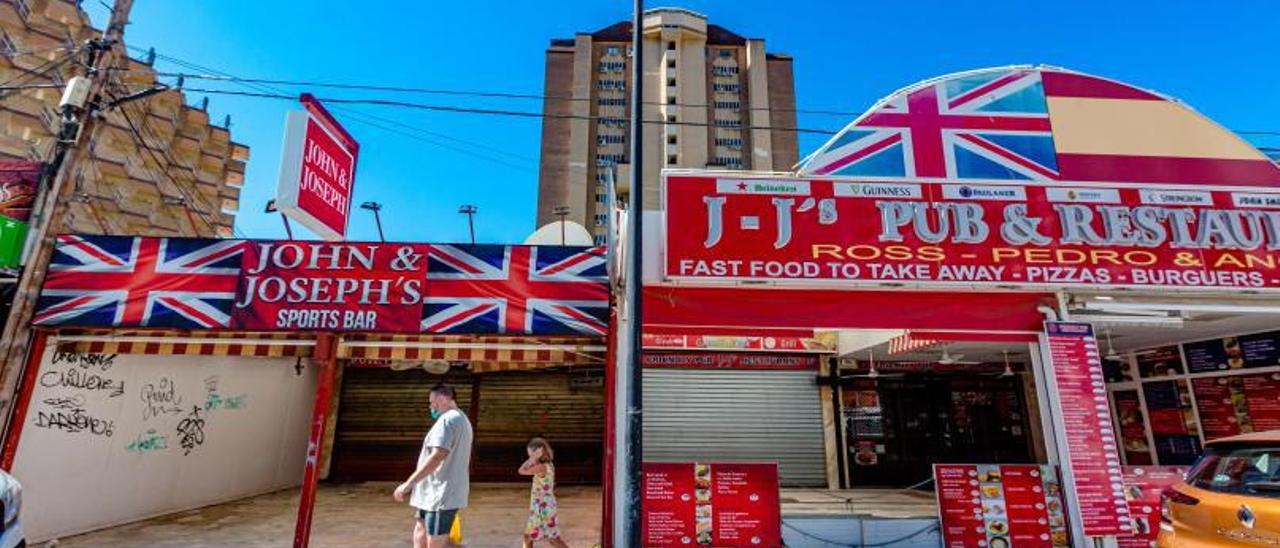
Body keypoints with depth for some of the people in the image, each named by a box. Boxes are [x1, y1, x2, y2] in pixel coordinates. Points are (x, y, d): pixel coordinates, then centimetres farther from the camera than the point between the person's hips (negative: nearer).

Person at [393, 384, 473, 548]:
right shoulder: (462, 420, 18)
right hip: (437, 494, 10)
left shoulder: (448, 419, -15)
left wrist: (408, 483, -21)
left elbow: (437, 456, -25)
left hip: (442, 495, -10)